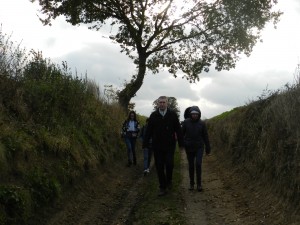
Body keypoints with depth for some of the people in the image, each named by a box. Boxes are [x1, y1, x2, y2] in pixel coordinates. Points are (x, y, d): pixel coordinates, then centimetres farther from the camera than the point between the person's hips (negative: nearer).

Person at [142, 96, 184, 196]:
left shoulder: (173, 114, 0)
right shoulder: (153, 115, 3)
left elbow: (178, 129, 1)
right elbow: (148, 131, 5)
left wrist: (181, 143, -2)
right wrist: (145, 144, 1)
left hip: (170, 145, -1)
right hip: (157, 146, 1)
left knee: (169, 164, -11)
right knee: (159, 167, 3)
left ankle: (169, 180, 18)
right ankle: (162, 188, 14)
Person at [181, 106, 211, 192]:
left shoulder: (202, 123, -3)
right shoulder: (186, 122, -6)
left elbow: (205, 136, 3)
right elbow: (182, 133, -1)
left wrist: (208, 148, 5)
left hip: (199, 147, 0)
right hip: (189, 148, 1)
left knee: (198, 164, -13)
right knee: (191, 166, 7)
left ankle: (199, 184, -1)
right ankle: (191, 183, 20)